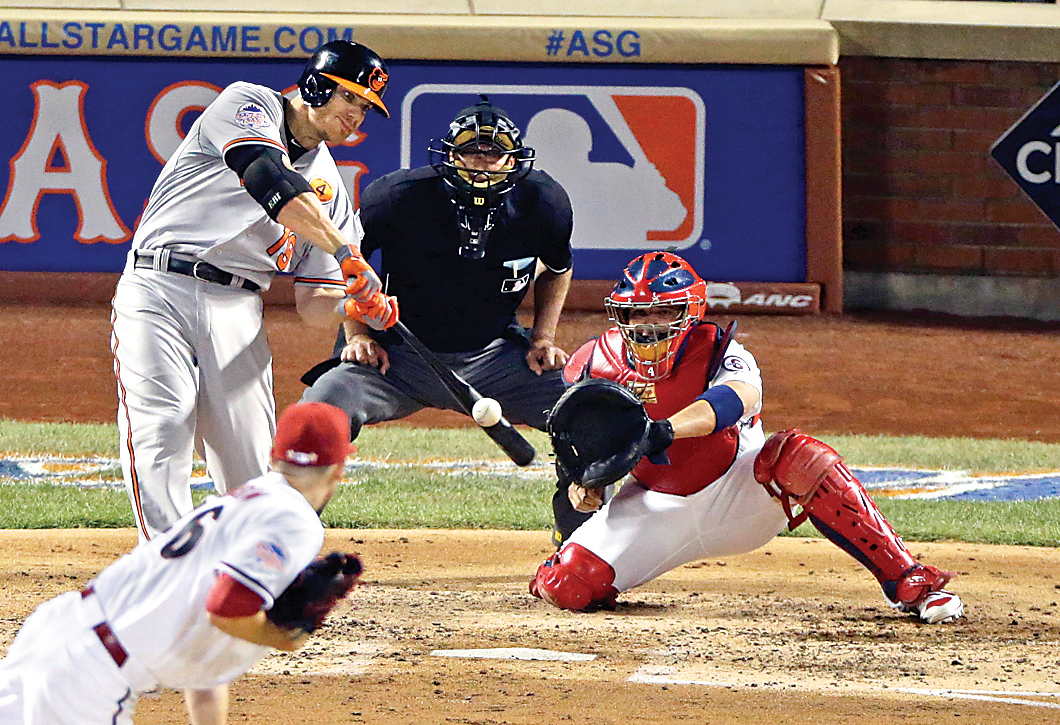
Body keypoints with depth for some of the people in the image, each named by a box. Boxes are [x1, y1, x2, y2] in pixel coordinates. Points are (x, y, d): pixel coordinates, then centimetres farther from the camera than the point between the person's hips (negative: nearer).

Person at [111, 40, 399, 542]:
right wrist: (345, 252, -25)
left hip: (238, 312, 6)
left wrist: (356, 305, -10)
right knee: (159, 432, -20)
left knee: (250, 462, -2)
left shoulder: (329, 188, 18)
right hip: (159, 289, -6)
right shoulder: (248, 105, 2)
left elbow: (312, 304, 13)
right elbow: (271, 182, -19)